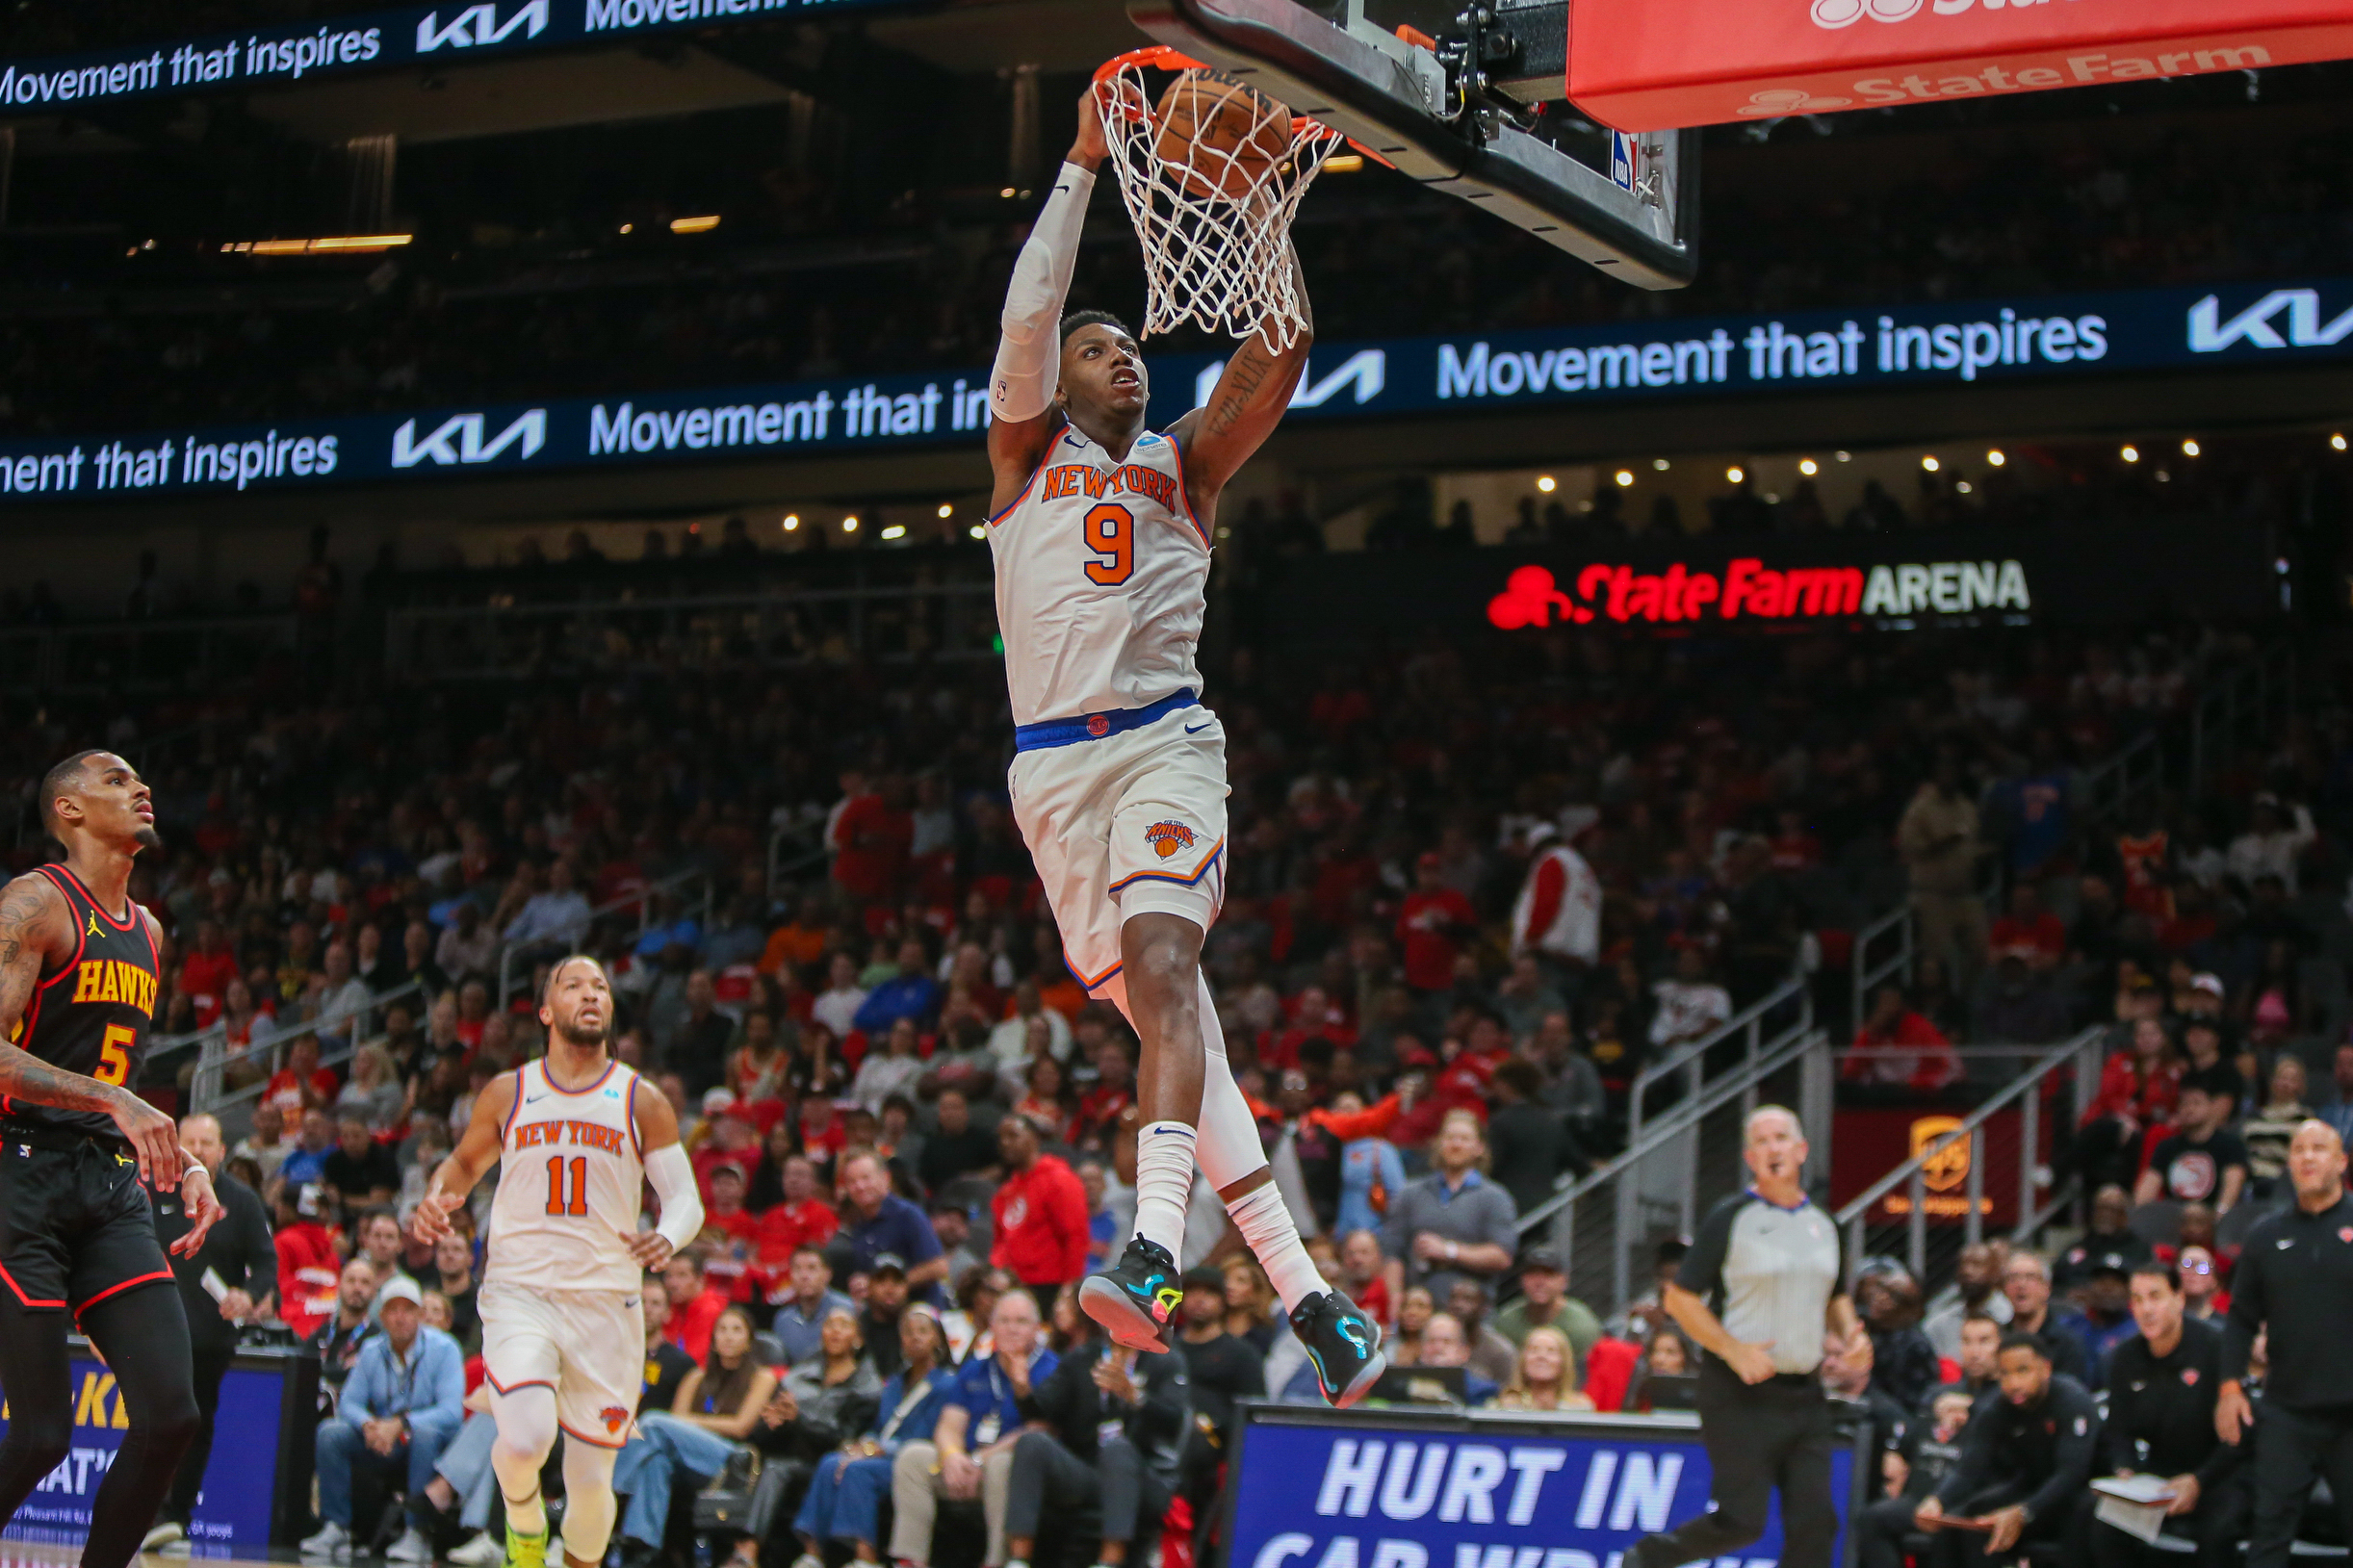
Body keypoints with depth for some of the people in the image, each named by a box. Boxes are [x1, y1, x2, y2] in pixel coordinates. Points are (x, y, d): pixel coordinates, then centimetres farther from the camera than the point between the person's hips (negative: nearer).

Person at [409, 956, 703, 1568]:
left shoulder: (642, 1103, 5)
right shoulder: (507, 1094, 7)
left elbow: (686, 1198, 2)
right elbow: (465, 1161, 23)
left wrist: (667, 1238, -21)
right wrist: (438, 1194, 0)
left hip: (606, 1304, 1)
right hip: (519, 1294, -1)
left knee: (592, 1481, 3)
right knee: (526, 1438, -25)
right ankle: (524, 1518, 9)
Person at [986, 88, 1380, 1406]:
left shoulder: (1185, 462, 17)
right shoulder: (1028, 450, 17)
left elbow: (1274, 362, 2)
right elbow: (1029, 312, 2)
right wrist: (1083, 164, 1)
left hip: (1166, 739, -1)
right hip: (1054, 764, 1)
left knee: (1163, 967, -24)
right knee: (1162, 1012, -3)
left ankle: (1153, 1260, -38)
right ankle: (1306, 1297, -1)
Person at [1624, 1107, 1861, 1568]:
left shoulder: (1824, 1227, 12)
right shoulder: (1729, 1219, -5)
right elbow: (1679, 1299, -6)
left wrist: (1849, 1331, 5)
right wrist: (1733, 1349, -18)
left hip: (1804, 1393, 5)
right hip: (1742, 1394, -5)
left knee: (1814, 1522, -1)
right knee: (1740, 1521, -7)